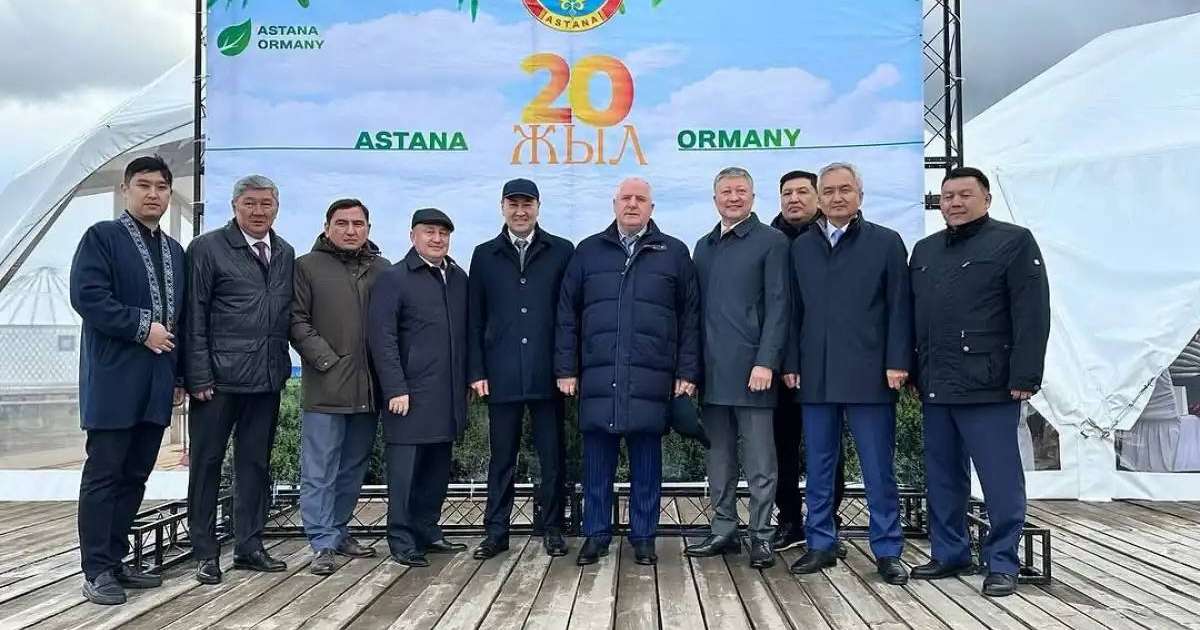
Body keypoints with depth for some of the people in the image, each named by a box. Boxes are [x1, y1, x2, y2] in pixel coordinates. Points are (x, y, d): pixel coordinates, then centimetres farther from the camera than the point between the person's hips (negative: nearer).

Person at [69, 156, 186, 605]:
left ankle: (115, 560, 20)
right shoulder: (101, 237, -2)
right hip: (114, 380, -6)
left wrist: (178, 375, 15)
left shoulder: (174, 250, 18)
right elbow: (87, 296, -15)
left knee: (135, 475, 11)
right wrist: (142, 326, -16)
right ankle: (97, 570, 6)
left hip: (156, 382, 7)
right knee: (103, 474, -1)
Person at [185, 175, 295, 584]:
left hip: (267, 379, 5)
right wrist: (199, 376, -11)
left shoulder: (285, 254, 12)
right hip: (219, 377, -5)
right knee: (207, 462, 5)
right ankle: (205, 553, 16)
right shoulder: (207, 248, -3)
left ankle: (249, 547, 23)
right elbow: (194, 316, -7)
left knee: (256, 463, 12)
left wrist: (283, 366, 6)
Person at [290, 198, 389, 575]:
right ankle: (323, 544, 6)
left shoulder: (382, 269, 12)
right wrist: (325, 360, -11)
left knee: (354, 468, 13)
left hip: (368, 388, 4)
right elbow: (297, 320, -2)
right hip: (325, 386, -4)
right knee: (320, 471, -1)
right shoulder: (308, 266, 3)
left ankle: (338, 532, 26)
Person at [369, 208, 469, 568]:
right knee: (405, 470, 0)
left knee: (437, 470, 12)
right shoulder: (394, 279, -3)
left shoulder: (459, 278, 13)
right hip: (411, 395, -6)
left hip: (449, 396, 6)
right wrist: (395, 389, -14)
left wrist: (466, 381, 11)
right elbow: (381, 337, -9)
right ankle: (402, 542, 9)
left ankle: (427, 532, 24)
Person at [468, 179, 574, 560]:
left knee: (553, 456, 6)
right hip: (501, 375, 1)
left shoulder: (562, 252, 5)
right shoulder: (485, 255, 10)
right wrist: (476, 370, 1)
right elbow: (475, 319, 8)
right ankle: (496, 532, 17)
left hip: (547, 374, -1)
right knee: (502, 456, 8)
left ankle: (552, 529, 18)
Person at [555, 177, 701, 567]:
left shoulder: (674, 253, 8)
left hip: (650, 379, -1)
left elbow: (690, 318, 5)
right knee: (597, 461, 6)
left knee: (646, 462, 6)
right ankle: (596, 535, 17)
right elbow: (567, 315, 9)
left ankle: (643, 537, 18)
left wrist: (687, 372, -1)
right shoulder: (588, 252, 11)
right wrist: (566, 369, 3)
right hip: (597, 376, 1)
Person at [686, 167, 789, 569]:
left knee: (760, 463, 1)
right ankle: (723, 531, 21)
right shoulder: (703, 247, 16)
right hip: (712, 371, 6)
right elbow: (698, 309, 15)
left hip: (751, 369, -5)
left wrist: (766, 362, -15)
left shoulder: (771, 242, 0)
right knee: (719, 459, 12)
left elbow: (778, 306, -7)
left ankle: (761, 536, 10)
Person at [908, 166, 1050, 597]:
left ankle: (1002, 564, 10)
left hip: (988, 384, -6)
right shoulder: (925, 250, 16)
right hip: (936, 385, 6)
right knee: (942, 476, 12)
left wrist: (1024, 377, -15)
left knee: (999, 477, -1)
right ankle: (949, 554, 23)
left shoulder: (1014, 242, -2)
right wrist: (913, 372, 12)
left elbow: (1032, 315, -9)